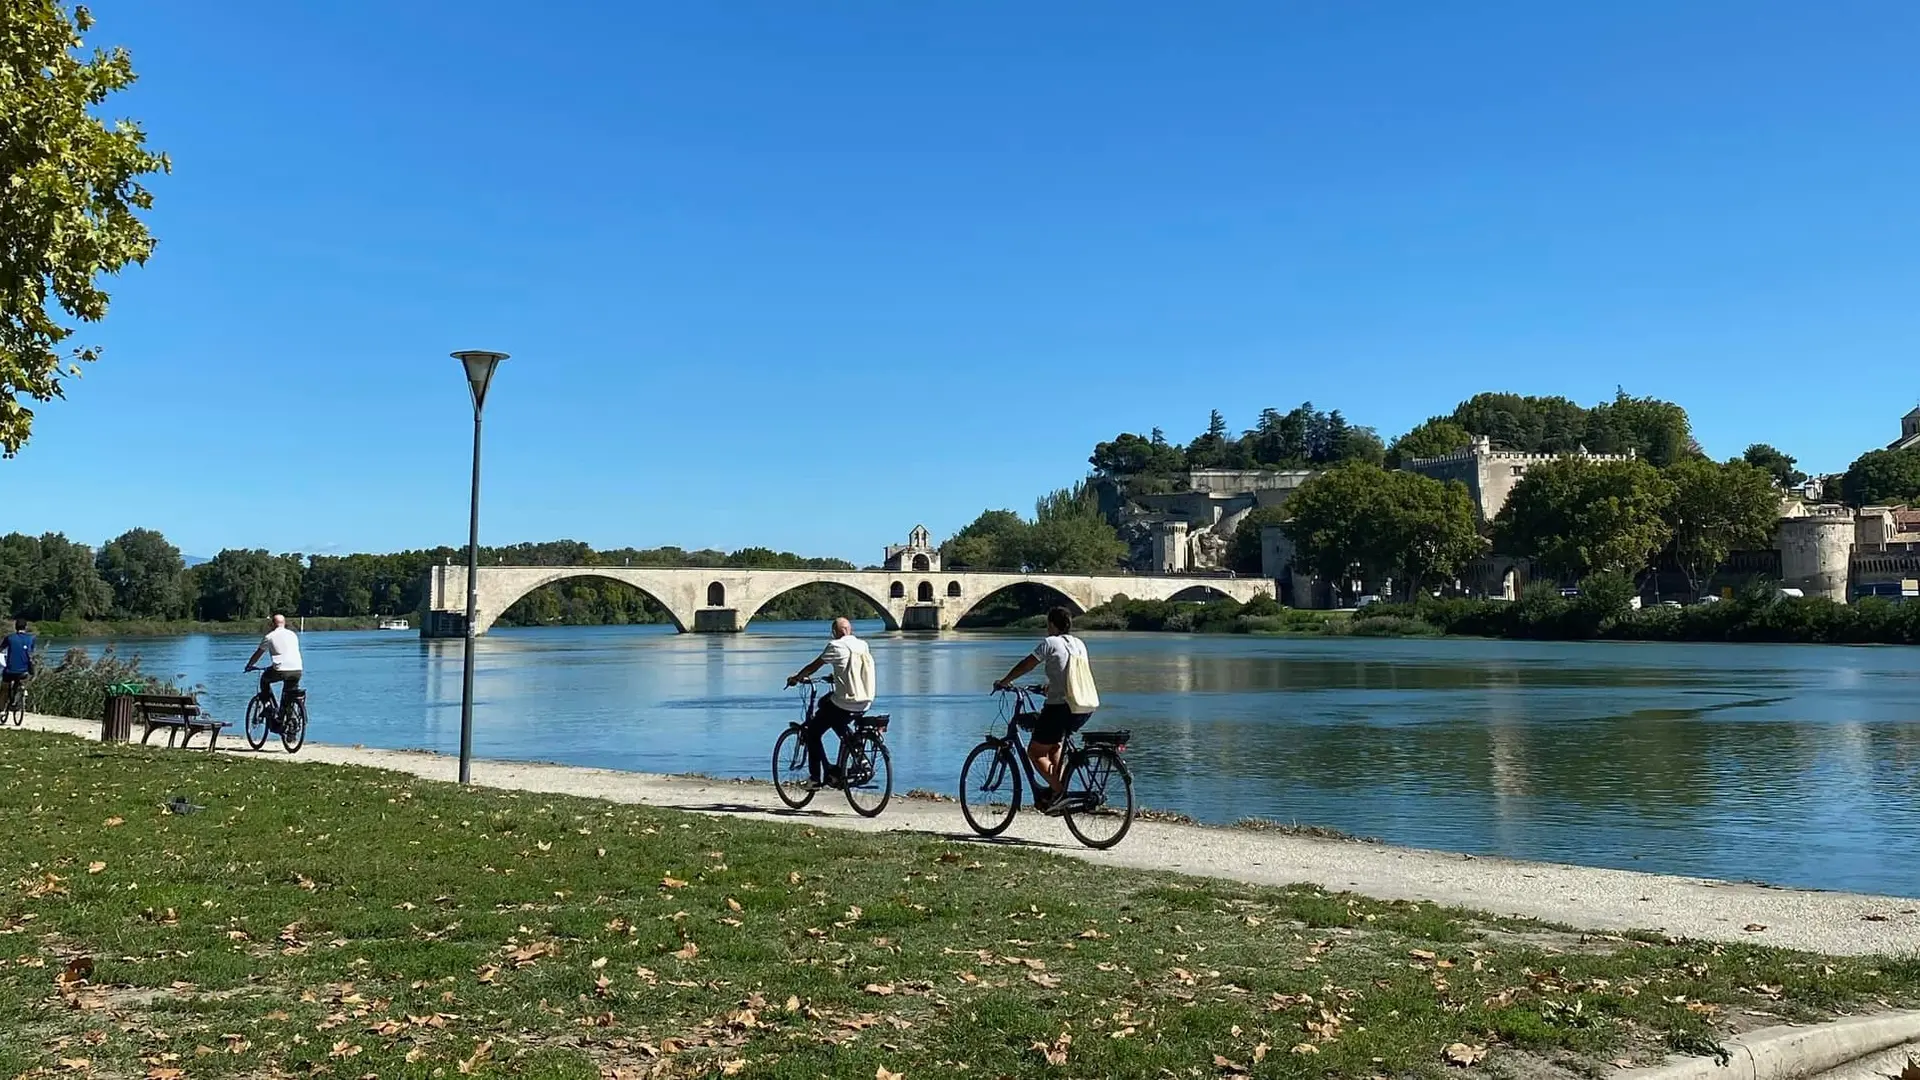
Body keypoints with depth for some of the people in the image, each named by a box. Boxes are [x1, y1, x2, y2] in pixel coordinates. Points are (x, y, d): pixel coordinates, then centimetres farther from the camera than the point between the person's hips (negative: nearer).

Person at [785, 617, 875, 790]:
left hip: (844, 704, -7)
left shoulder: (836, 646, -7)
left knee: (812, 732, 12)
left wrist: (796, 678, 17)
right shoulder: (864, 646, 12)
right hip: (865, 704, 7)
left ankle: (816, 778, 9)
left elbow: (814, 666, 1)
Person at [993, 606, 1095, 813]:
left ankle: (1058, 790, -6)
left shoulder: (1050, 643, -4)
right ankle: (1059, 786, 21)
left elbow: (1026, 665, 0)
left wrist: (1004, 682, 14)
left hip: (1061, 706, -7)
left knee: (1035, 752, 6)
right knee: (1054, 744, 30)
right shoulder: (1080, 644, 16)